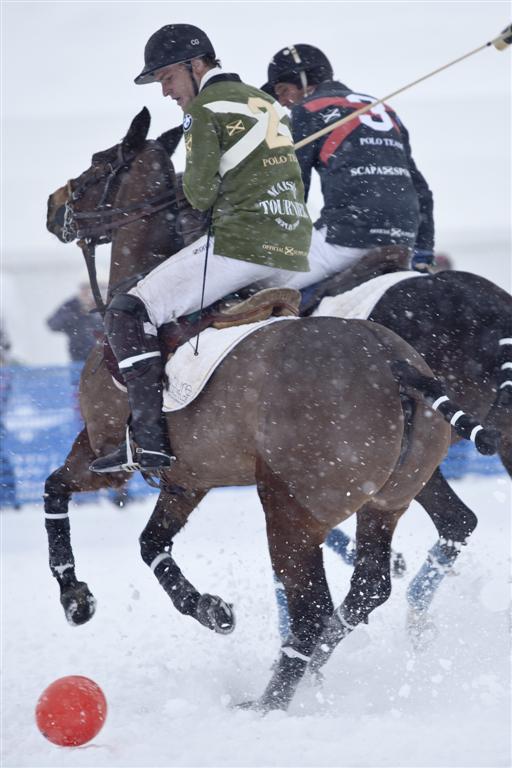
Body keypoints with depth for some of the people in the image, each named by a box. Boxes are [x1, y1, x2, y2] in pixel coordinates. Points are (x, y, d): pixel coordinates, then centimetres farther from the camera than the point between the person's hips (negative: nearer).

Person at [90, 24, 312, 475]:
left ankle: (149, 440, -16)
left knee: (129, 313, -5)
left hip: (241, 245, -9)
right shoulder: (268, 104, 23)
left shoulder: (204, 107, -2)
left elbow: (201, 192, -7)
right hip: (295, 251, 9)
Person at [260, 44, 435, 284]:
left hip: (348, 236, -7)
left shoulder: (307, 111, 7)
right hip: (401, 243, 7)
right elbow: (419, 190, 25)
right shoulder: (384, 111, 26)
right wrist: (423, 257, 25)